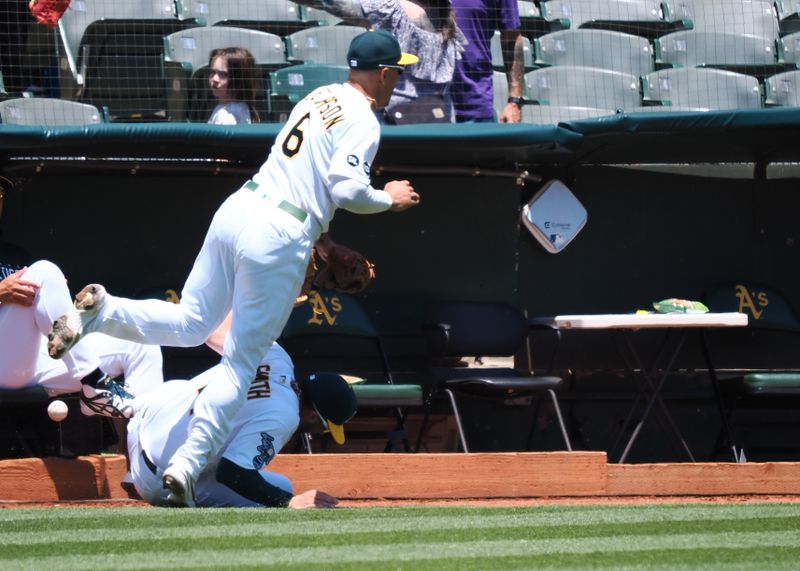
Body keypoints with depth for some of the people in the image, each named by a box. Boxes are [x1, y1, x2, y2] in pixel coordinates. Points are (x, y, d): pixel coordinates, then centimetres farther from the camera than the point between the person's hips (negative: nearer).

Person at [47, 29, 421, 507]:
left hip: (236, 210, 7)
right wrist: (389, 199, 2)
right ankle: (189, 464, -6)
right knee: (241, 362, 0)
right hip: (279, 238, -7)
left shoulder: (320, 96, 18)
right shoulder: (363, 121, -6)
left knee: (190, 325, 16)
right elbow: (347, 188, -16)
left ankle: (102, 310, -9)